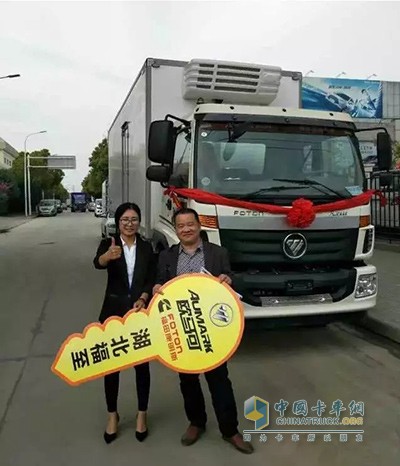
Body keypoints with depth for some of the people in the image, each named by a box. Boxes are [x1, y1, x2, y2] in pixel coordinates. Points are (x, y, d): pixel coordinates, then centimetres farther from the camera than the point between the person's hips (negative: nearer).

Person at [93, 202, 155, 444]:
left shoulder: (146, 247, 3)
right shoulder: (108, 244, -5)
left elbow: (152, 280, 3)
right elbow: (98, 263, -27)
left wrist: (142, 299, -16)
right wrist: (108, 256, -50)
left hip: (141, 312, 1)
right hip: (113, 312, -1)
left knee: (142, 364, 8)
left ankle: (142, 414, 26)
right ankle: (112, 415, 26)